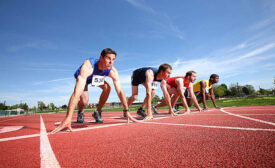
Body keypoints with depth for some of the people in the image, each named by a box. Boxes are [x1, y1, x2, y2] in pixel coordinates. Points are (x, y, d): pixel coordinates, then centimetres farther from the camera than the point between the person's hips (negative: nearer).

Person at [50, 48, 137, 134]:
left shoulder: (112, 71, -32)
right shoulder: (88, 66, -45)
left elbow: (120, 91, -26)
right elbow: (77, 91, -55)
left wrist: (126, 111, -27)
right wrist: (68, 118, -60)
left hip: (97, 78, 4)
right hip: (82, 78, -3)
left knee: (107, 87, -24)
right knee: (84, 101, -24)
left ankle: (97, 112, 0)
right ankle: (80, 113, 15)